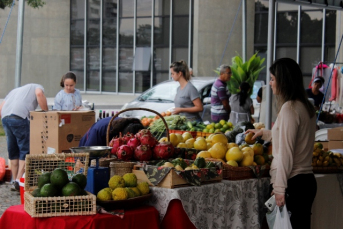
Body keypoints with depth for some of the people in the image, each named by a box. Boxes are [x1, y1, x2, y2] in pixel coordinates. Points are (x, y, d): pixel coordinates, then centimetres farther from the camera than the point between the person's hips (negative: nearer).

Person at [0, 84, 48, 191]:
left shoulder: (14, 91, 37)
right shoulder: (37, 87, 22)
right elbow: (39, 94, -4)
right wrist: (46, 112, 2)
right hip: (20, 117, -6)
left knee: (12, 150, 14)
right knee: (25, 150, -1)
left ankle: (14, 181, 16)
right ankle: (19, 180, -9)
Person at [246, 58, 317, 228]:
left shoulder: (289, 108, -15)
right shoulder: (305, 106, 12)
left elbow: (286, 152, -18)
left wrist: (279, 187, -17)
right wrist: (264, 133, 38)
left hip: (292, 183, -9)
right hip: (306, 180, 9)